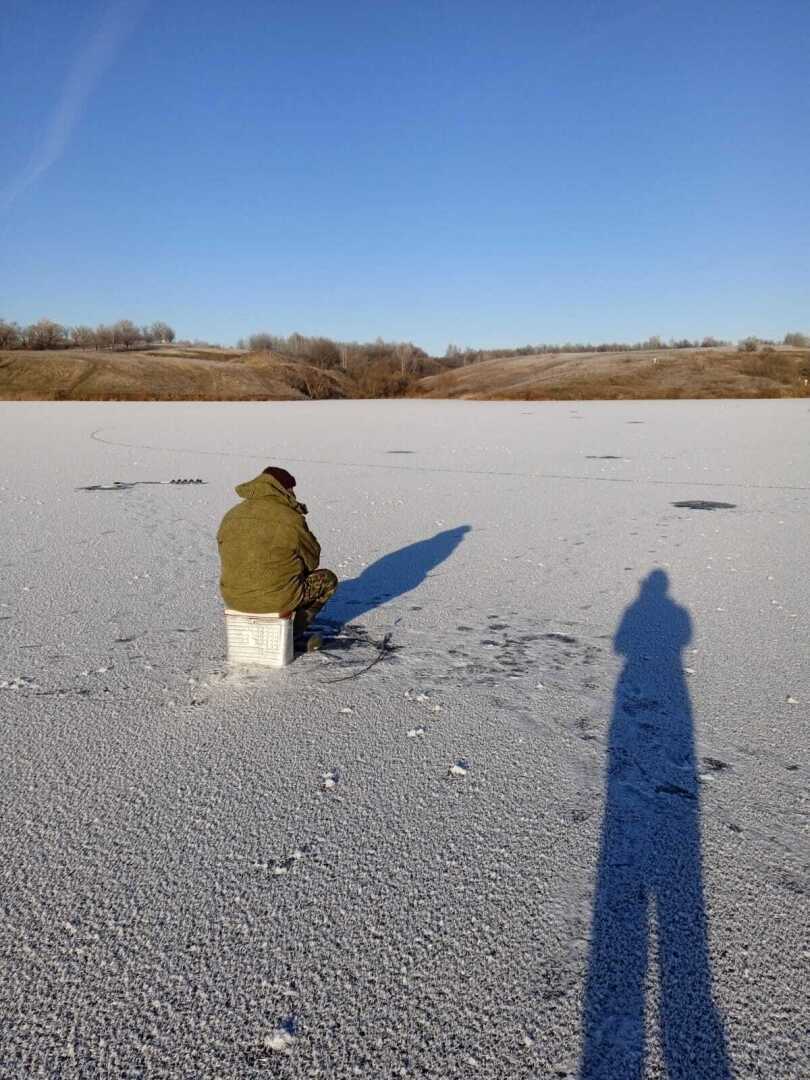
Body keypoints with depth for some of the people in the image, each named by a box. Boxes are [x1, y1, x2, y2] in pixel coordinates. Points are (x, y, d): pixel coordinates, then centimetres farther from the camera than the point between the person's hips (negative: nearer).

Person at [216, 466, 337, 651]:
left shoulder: (231, 516, 3)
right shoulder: (291, 519, -13)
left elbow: (231, 558, 15)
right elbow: (312, 559, -1)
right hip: (277, 600, -6)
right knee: (327, 579, 17)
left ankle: (295, 636, 33)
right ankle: (293, 633, 17)